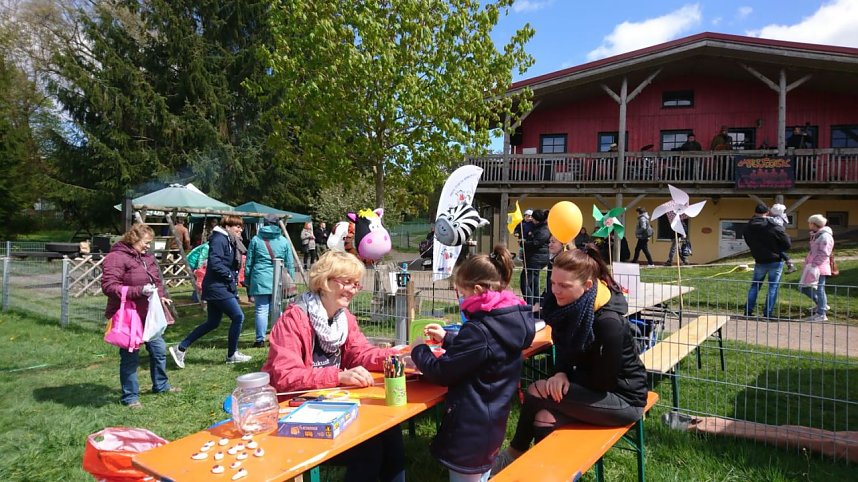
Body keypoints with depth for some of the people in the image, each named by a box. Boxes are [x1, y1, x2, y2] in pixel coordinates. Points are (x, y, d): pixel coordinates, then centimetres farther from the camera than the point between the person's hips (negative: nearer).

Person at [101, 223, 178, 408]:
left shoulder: (147, 257, 10)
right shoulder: (116, 257, -16)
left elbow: (156, 281, 21)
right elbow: (108, 286, -23)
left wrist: (160, 296, 3)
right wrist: (139, 291, -29)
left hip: (148, 315, 8)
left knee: (159, 349, 17)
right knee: (130, 356, 2)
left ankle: (161, 385, 35)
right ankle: (130, 397, 16)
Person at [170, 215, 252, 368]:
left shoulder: (229, 241, 17)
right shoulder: (219, 239, -14)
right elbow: (215, 263, -24)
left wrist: (233, 281, 6)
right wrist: (230, 276, -14)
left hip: (219, 287, 10)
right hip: (218, 287, -10)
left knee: (212, 323, 14)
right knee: (238, 316, -7)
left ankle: (181, 348, 20)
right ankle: (232, 355, 7)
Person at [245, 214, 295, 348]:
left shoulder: (255, 240, 7)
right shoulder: (284, 241, 8)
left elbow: (248, 263, 9)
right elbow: (290, 265, 8)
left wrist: (247, 282, 16)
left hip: (260, 280, -1)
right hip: (279, 281, 1)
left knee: (261, 310, 2)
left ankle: (260, 339, 4)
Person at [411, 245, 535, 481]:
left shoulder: (480, 329, -28)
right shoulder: (511, 320, -1)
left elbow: (441, 372, -19)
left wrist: (418, 351, -2)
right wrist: (447, 339, 14)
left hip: (470, 430, -9)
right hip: (492, 424, 9)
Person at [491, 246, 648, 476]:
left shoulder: (609, 323, -30)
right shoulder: (571, 305, -7)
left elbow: (602, 381, -22)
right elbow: (565, 348, 7)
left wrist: (566, 375, -9)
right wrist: (561, 373, -13)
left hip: (623, 398, -7)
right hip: (595, 388, 7)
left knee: (537, 392, -17)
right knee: (543, 420, -18)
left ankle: (514, 454, 8)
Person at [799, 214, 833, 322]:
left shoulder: (825, 236, -13)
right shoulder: (816, 235, 16)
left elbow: (824, 253, -19)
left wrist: (814, 264, -21)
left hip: (819, 267, -10)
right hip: (812, 266, 10)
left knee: (819, 289, -3)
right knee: (805, 288, 13)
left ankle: (821, 314, 5)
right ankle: (822, 305, 31)